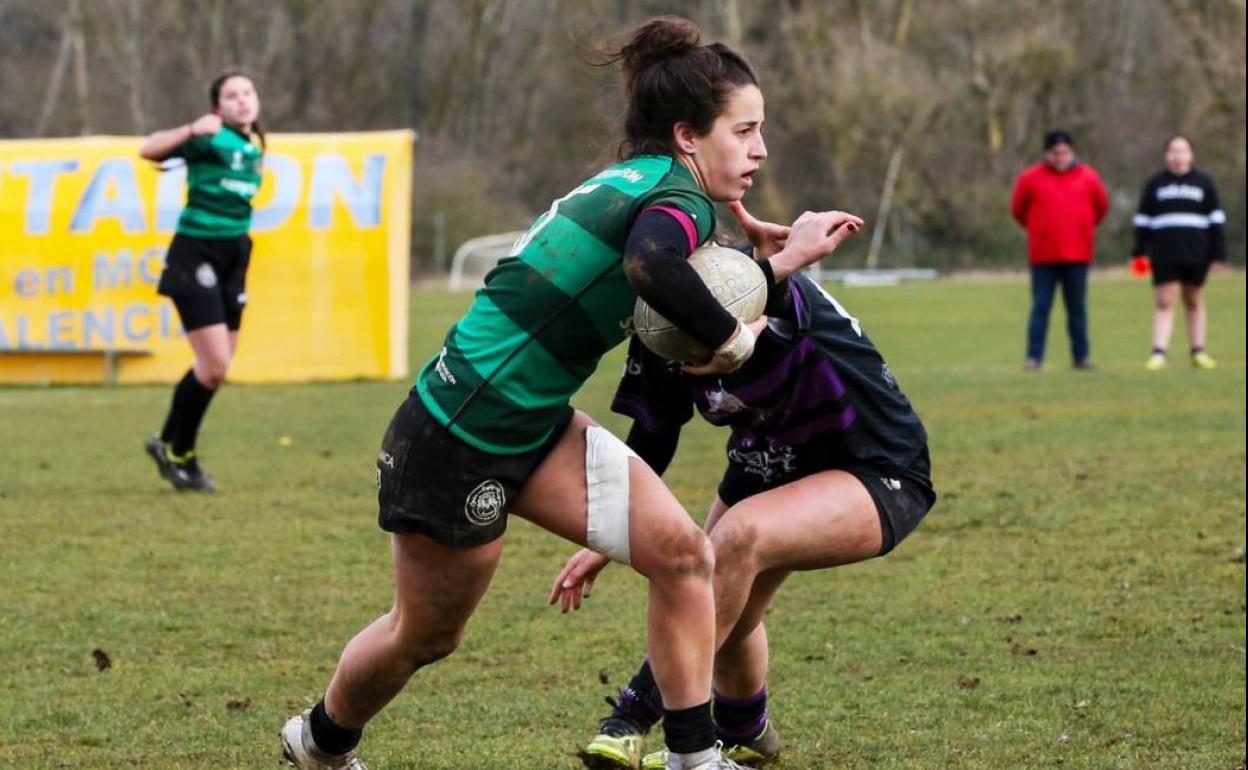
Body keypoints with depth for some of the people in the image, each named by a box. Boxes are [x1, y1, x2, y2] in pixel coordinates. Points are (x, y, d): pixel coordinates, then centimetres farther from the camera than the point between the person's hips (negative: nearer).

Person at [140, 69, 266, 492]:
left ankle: (169, 443, 28)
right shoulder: (211, 139, -13)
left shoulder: (253, 148, 11)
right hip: (196, 255, -8)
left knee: (218, 366, 11)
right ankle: (178, 453, 7)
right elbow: (148, 150, -24)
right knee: (214, 365, -11)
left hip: (233, 256, 8)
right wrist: (192, 130, -35)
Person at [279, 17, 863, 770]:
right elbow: (651, 265, -45)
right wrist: (736, 338, -31)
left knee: (683, 553, -1)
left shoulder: (629, 185, 7)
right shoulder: (679, 198, -20)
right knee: (425, 636, 13)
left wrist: (784, 260, 16)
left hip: (535, 427, 9)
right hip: (454, 447, -9)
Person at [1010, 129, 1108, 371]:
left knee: (1077, 307, 6)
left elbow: (1101, 206, 18)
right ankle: (1034, 357, -2)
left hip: (1077, 254, 1)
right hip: (1043, 256, -1)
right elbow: (1018, 210, 12)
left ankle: (1082, 356, 10)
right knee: (1040, 307, -2)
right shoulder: (1030, 178, -1)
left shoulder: (1088, 177, 4)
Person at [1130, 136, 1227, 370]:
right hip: (1165, 256, 0)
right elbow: (1143, 220, 10)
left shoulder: (1204, 182, 8)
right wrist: (1139, 252, 3)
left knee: (1194, 303, 8)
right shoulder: (1155, 183, 9)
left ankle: (1198, 352, 15)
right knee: (1165, 303, -6)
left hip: (1196, 254, 0)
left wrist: (1218, 254, 1)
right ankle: (1158, 353, -11)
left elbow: (1216, 219, 7)